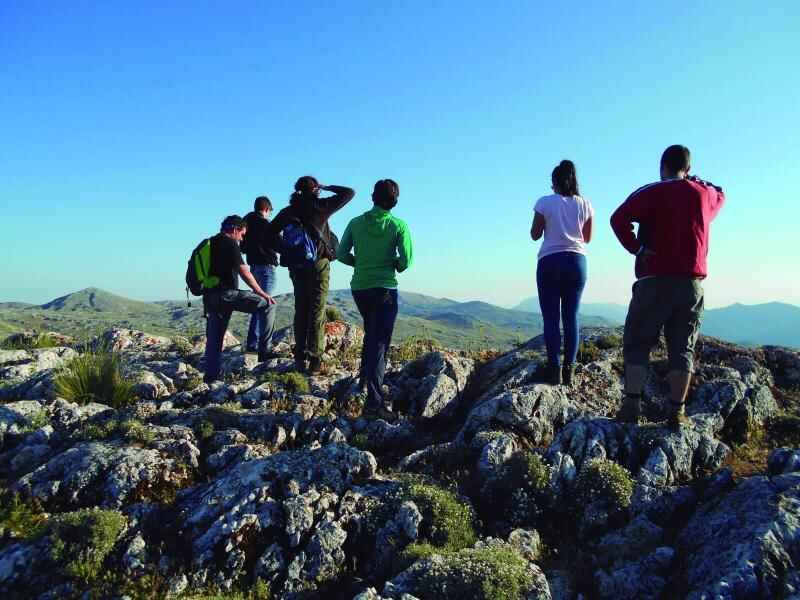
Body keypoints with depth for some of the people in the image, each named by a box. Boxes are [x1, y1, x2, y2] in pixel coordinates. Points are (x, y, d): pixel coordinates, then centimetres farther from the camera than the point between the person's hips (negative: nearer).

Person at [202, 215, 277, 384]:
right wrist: (261, 293, -5)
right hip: (226, 294, -9)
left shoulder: (209, 244, 20)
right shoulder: (229, 244, -6)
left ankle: (210, 375, 17)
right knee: (266, 304, -3)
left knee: (213, 339, 14)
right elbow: (245, 273, -11)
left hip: (210, 296, 9)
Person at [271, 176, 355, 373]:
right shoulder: (320, 206, -5)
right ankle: (314, 360, -4)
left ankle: (300, 358, 11)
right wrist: (327, 187, 10)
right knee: (317, 312, -1)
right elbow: (349, 193, 0)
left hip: (296, 266, 4)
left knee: (300, 311, 11)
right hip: (319, 264, -4)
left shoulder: (288, 211, 5)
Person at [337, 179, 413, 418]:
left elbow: (341, 254, 1)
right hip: (385, 289, -4)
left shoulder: (356, 223, 1)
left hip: (359, 288, 4)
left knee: (371, 333, 28)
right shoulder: (398, 225, -8)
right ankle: (374, 402, -9)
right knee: (379, 343, -4)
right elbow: (406, 261, -12)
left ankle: (365, 378, 36)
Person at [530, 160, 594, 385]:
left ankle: (554, 368, -7)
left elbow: (535, 235, 1)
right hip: (577, 261, 3)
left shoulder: (545, 202, -3)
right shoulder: (585, 204, 6)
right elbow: (587, 238, 13)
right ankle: (569, 369, 2)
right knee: (571, 317, 6)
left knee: (551, 318, -1)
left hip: (550, 261, -3)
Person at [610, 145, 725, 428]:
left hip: (655, 280, -3)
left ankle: (631, 405, 0)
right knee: (682, 347, 6)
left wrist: (635, 248, -9)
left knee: (637, 342, 5)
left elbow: (619, 219, -17)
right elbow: (720, 195, 35)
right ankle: (677, 411, 4)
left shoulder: (650, 193, -2)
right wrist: (693, 180, 37)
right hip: (692, 281, 3)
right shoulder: (705, 193, 10)